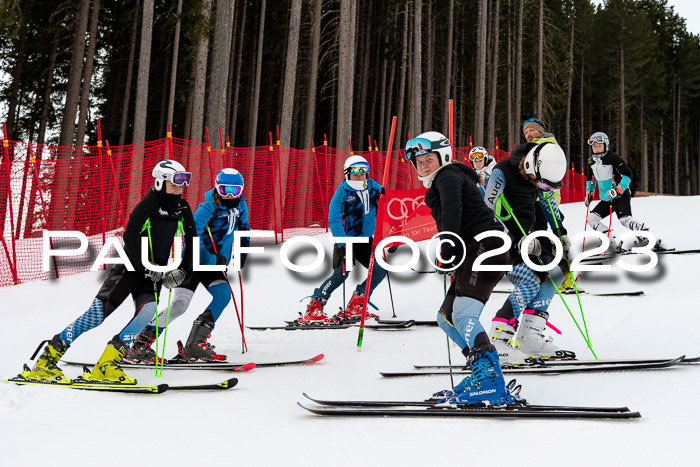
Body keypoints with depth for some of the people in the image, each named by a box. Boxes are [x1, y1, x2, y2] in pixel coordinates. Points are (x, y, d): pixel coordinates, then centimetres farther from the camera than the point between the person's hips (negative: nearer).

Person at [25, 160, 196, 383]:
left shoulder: (182, 208, 5)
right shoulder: (149, 203, -11)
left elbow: (192, 243, 10)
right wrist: (145, 268, -24)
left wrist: (182, 271, -4)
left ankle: (106, 364, -18)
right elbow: (130, 236, -20)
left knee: (148, 311, -24)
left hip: (156, 273, 4)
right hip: (131, 266, -4)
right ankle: (46, 360, -2)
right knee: (97, 313, -14)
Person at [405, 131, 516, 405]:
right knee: (446, 317, 13)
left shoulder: (448, 175, 1)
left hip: (484, 246, -11)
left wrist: (447, 245, -24)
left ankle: (491, 385, -35)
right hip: (476, 252, 11)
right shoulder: (443, 181, 31)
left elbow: (451, 209, -17)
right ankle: (485, 374, 9)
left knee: (463, 314, -25)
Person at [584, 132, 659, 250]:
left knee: (624, 219, -27)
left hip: (620, 196, -8)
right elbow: (590, 179, 26)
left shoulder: (613, 158, -13)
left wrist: (618, 190, -25)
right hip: (605, 199, 8)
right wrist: (589, 193, 15)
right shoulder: (591, 162, 9)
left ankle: (646, 237, -22)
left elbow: (627, 174, -16)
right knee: (592, 218, -1)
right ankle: (612, 244, -5)